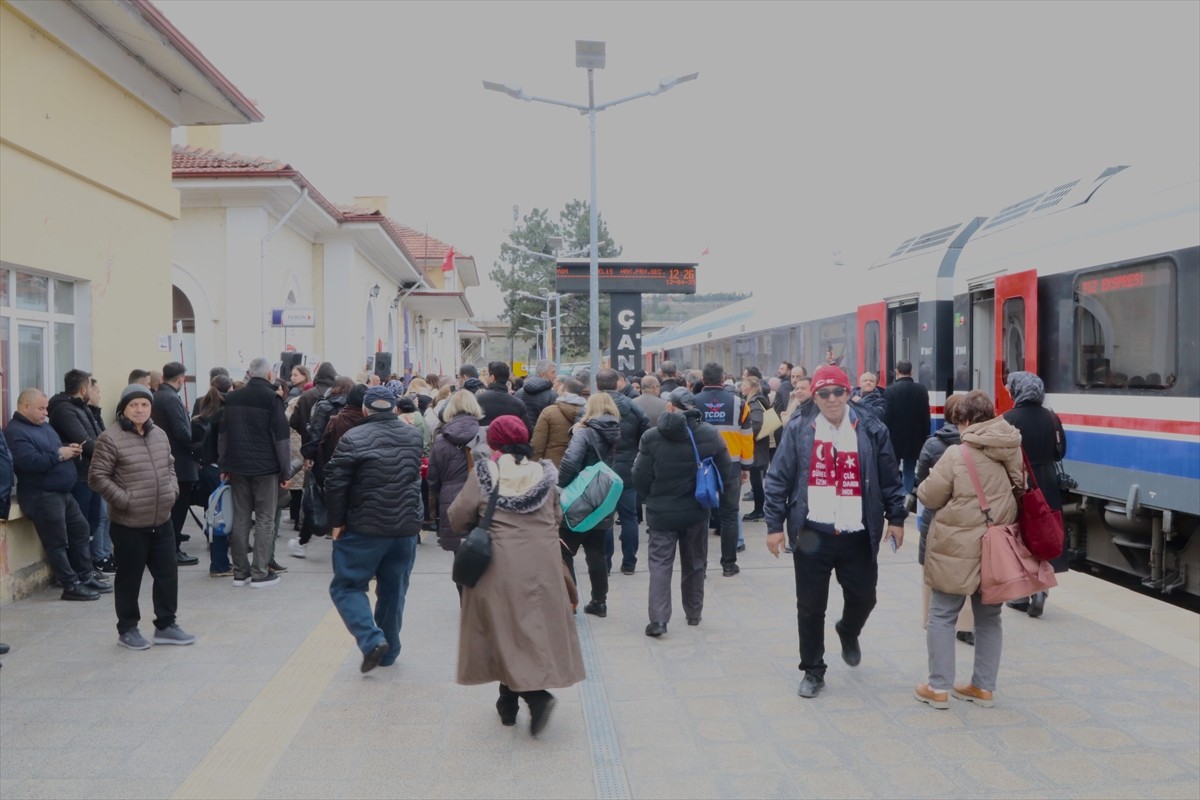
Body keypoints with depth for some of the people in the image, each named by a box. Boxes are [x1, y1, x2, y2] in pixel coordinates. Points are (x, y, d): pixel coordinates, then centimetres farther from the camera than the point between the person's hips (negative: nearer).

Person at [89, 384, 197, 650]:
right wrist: (124, 500, -17)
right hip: (129, 523, -6)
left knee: (168, 573, 11)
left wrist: (172, 491, 5)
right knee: (130, 577, 6)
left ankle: (165, 625, 24)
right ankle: (127, 629, 22)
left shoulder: (159, 435, 8)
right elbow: (97, 477, -13)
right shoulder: (110, 439, -12)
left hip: (162, 520, 6)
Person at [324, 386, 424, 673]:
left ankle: (372, 640, -10)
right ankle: (389, 651, 24)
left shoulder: (353, 438, -12)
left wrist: (337, 521, -5)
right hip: (407, 527, 5)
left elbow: (335, 482, -13)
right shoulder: (415, 436, 6)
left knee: (346, 586, 7)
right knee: (393, 590, 16)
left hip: (364, 528, -5)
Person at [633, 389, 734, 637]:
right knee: (695, 564, 18)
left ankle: (658, 619, -6)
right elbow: (727, 472, -2)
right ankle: (694, 614, 29)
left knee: (660, 564, 4)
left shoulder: (652, 437, -13)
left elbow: (640, 476, -8)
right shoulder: (710, 434, -7)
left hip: (661, 512, -2)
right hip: (697, 511, 2)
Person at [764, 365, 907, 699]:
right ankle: (812, 671, 23)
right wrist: (774, 525, -3)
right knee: (810, 606, 6)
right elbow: (778, 480, 0)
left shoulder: (872, 431, 2)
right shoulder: (798, 430, 0)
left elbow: (890, 479, 8)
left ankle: (848, 632, 47)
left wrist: (896, 518, 6)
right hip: (812, 534, -1)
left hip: (858, 535, 1)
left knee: (863, 597, 13)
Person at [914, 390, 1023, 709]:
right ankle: (984, 687, 24)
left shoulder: (957, 455, -16)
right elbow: (1020, 493, 13)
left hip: (958, 550, -5)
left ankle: (938, 688, 9)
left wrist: (923, 486, 10)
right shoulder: (1013, 452, 1)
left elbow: (930, 496, -10)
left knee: (942, 616, 6)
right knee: (989, 617, 17)